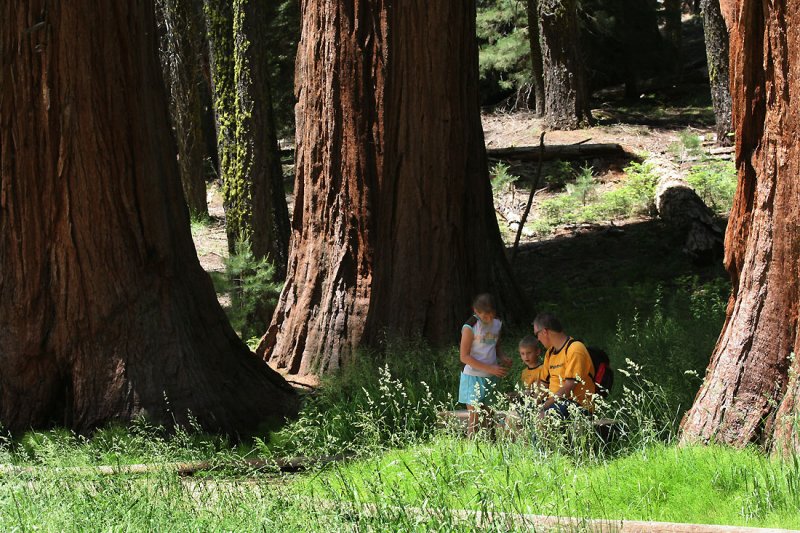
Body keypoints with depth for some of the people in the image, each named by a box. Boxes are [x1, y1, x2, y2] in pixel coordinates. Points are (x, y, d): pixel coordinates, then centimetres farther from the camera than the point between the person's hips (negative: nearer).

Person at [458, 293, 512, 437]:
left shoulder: (497, 324, 6)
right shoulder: (470, 327, -13)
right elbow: (464, 356, -15)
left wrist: (503, 359, -1)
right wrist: (490, 368, -20)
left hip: (491, 377, 6)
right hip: (473, 377, -6)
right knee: (474, 418, -8)